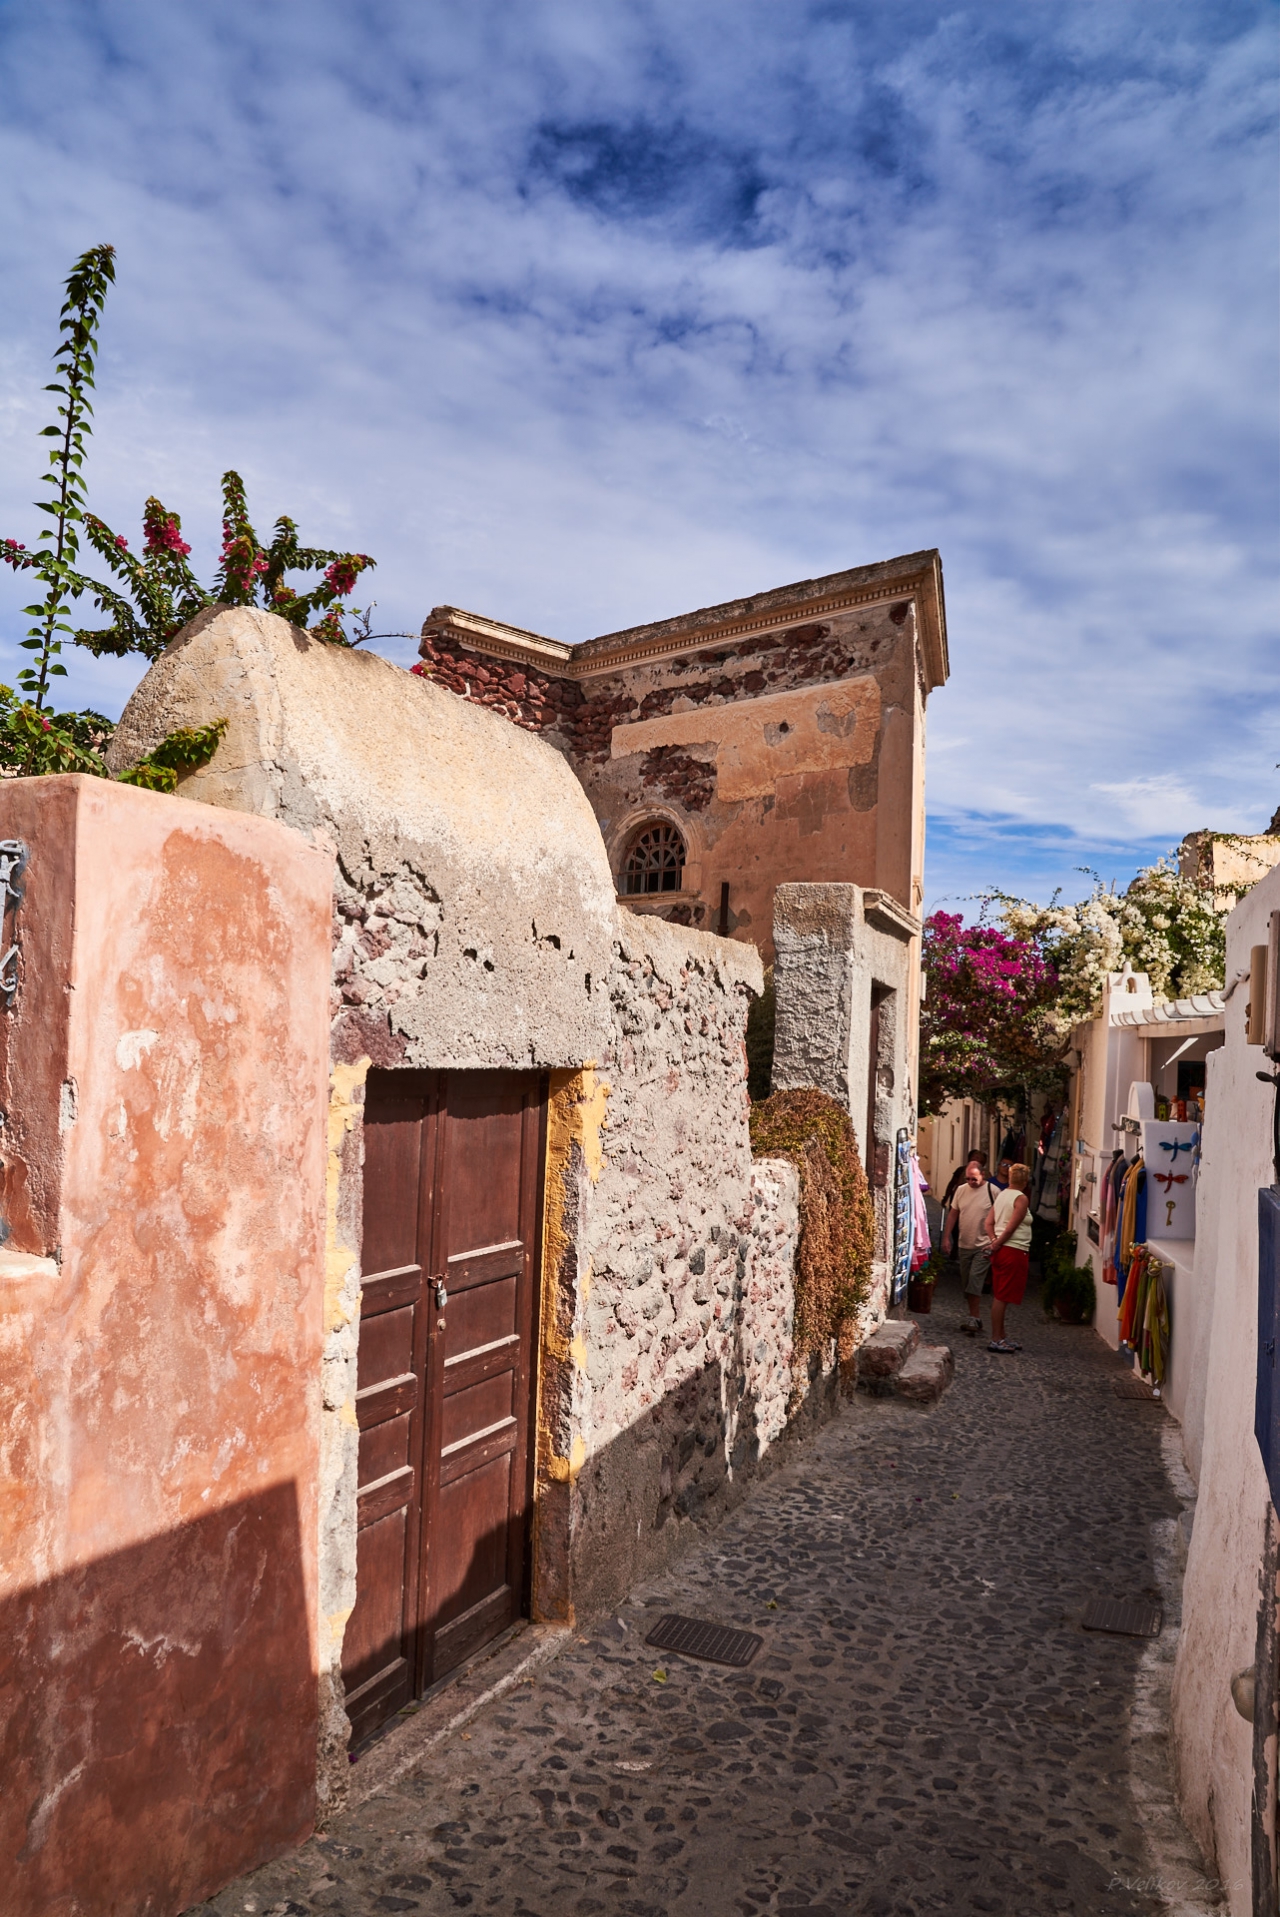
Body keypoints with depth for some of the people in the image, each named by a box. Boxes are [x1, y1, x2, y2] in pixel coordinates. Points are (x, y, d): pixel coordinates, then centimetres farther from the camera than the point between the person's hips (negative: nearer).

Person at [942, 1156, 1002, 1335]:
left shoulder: (993, 1191, -9)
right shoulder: (961, 1190, 5)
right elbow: (953, 1214, 10)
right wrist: (946, 1238, 5)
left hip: (983, 1246, -6)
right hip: (964, 1245, 6)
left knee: (974, 1281, -15)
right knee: (967, 1284, 11)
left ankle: (975, 1319, -12)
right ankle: (974, 1317, 21)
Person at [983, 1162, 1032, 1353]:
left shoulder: (1001, 1195, 12)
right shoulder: (1021, 1198, -11)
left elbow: (988, 1222, 8)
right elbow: (1011, 1228, -16)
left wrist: (993, 1240, -3)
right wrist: (998, 1243, -5)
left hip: (1000, 1250, 8)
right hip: (1013, 1251, -8)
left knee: (1000, 1295, 13)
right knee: (1002, 1296, -6)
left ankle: (1001, 1337, 21)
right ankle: (996, 1340, -3)